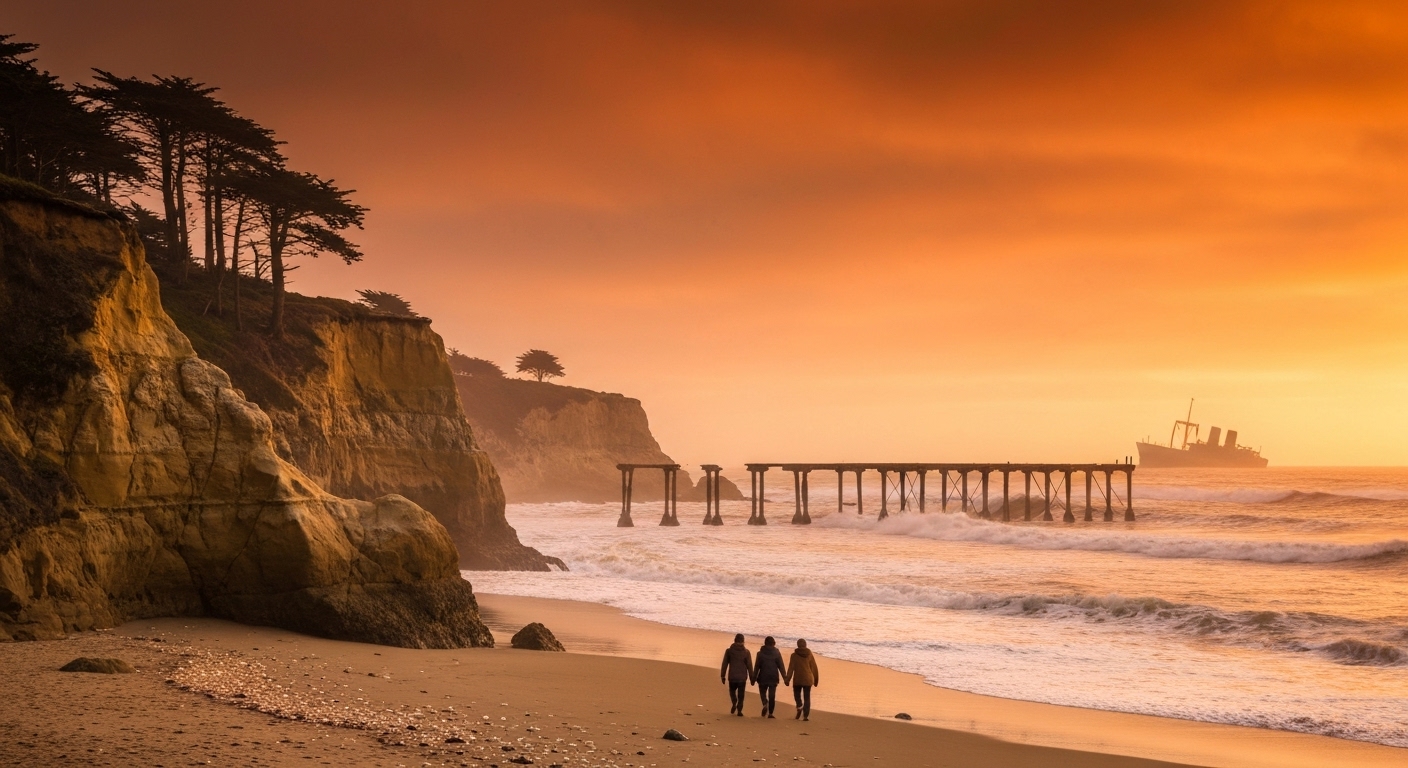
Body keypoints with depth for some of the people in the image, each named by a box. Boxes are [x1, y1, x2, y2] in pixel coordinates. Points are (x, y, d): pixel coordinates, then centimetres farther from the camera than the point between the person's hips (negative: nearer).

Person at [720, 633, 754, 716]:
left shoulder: (729, 651, -2)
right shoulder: (746, 652, -3)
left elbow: (724, 664, 0)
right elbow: (749, 666, -1)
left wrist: (722, 676, 8)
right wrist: (751, 678, 6)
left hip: (732, 677, 0)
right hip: (742, 677, 0)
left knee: (732, 690, 21)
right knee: (741, 694, 9)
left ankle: (734, 703, -2)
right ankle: (739, 710, 2)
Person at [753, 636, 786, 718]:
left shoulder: (760, 653, -3)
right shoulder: (777, 653, -1)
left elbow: (757, 666, -2)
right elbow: (781, 666, -1)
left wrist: (754, 678, 5)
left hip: (763, 677, -1)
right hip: (773, 677, 1)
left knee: (762, 692, 13)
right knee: (772, 695, 7)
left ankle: (765, 704, -17)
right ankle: (770, 713, 3)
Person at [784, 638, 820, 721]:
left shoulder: (794, 655, -4)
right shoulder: (809, 655, 3)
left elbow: (791, 668, -7)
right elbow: (814, 668, 6)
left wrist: (787, 679, -2)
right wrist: (816, 680, 15)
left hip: (797, 679, -2)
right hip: (808, 679, 2)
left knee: (797, 694, 16)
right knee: (807, 697, 6)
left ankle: (799, 706, -13)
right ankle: (806, 715, 0)